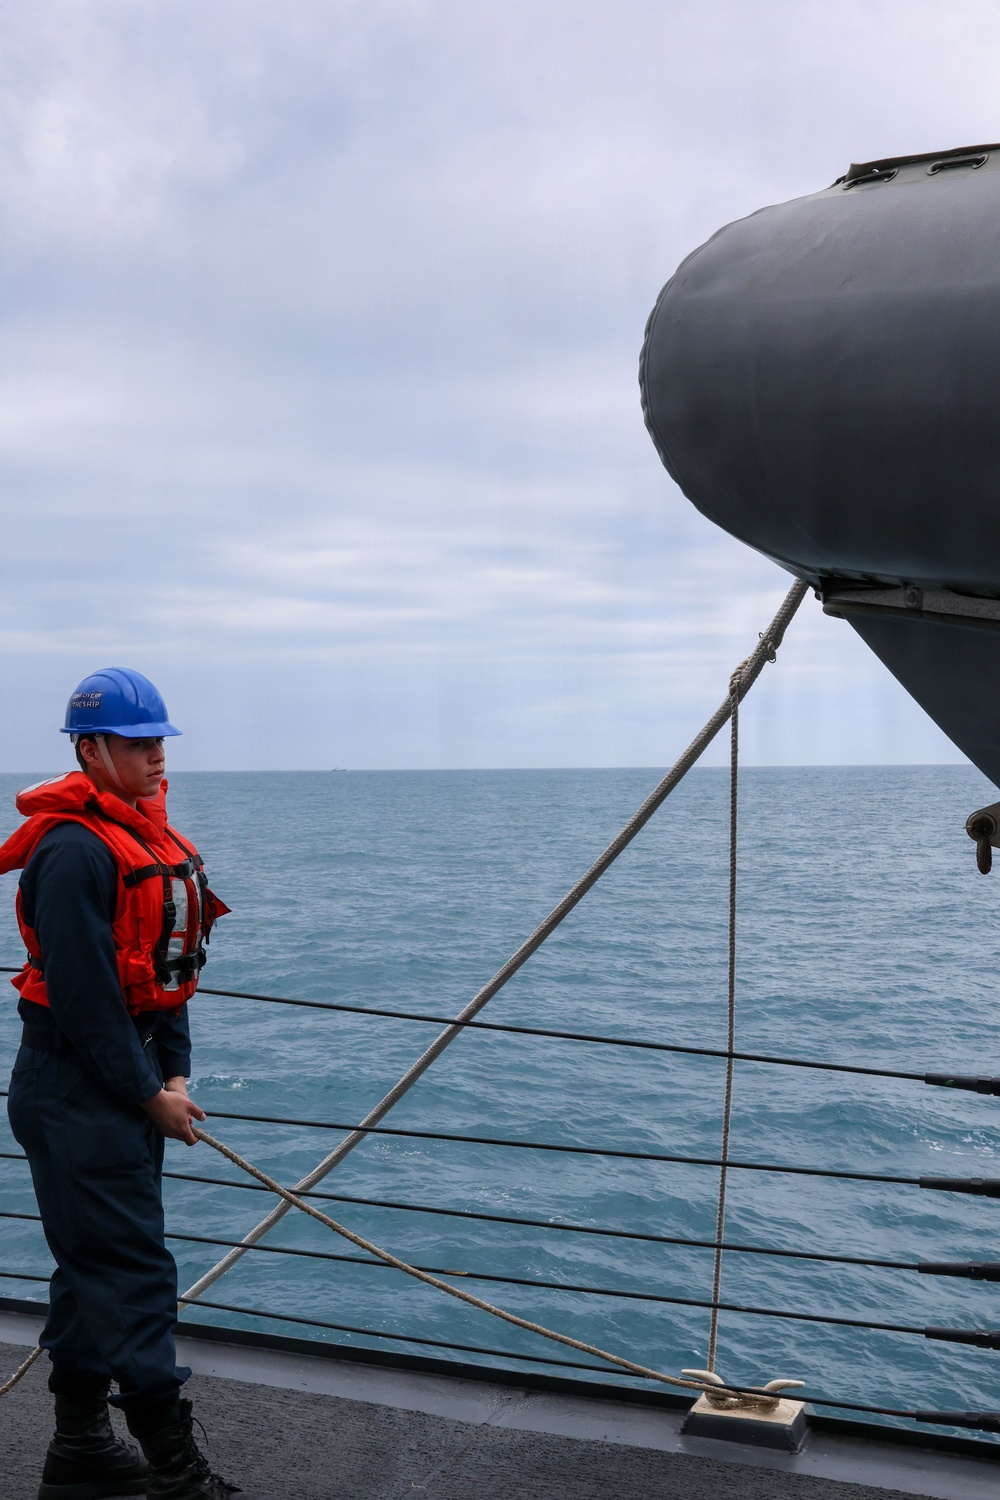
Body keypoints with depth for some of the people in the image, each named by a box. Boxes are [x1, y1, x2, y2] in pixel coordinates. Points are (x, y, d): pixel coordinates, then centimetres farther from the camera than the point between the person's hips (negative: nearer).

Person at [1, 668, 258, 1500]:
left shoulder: (150, 833, 11)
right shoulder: (73, 850, -19)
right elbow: (83, 995, -21)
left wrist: (175, 1072, 5)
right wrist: (151, 1095, -14)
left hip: (128, 1083, 10)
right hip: (76, 1091, -9)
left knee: (96, 1264, 16)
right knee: (134, 1268, -6)